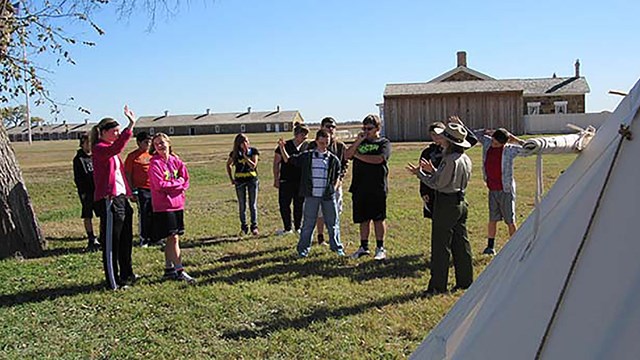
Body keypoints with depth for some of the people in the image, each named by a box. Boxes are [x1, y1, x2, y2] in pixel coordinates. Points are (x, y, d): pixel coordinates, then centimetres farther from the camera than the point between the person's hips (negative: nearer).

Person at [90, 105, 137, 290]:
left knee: (125, 240, 17)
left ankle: (126, 275, 29)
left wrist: (128, 193, 20)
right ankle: (113, 282, 7)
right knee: (110, 242, -1)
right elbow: (116, 148, -34)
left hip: (120, 198, 10)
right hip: (108, 200, -10)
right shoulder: (99, 148, -11)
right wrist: (131, 126, -38)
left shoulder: (110, 149, 18)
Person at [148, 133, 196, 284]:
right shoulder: (155, 163, -8)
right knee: (174, 238, -6)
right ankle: (180, 271, -1)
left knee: (171, 238, 12)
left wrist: (173, 186, -7)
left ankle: (169, 269, 22)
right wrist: (177, 183, -7)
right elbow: (160, 184, -15)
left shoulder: (175, 160, 8)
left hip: (177, 203, 6)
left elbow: (186, 179, 9)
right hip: (163, 205, -6)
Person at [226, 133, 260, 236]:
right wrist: (231, 179, 6)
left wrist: (245, 156, -18)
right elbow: (228, 165, 13)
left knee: (253, 204, 0)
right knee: (242, 205, 6)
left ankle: (254, 227, 6)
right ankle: (244, 227, 15)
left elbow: (253, 165, -12)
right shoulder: (235, 153, -1)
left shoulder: (253, 151, -3)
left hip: (252, 179, -1)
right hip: (240, 181, 1)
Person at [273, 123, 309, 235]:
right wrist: (276, 179, -2)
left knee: (299, 205, 8)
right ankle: (287, 228, 15)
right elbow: (276, 163, 1)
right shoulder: (285, 146, -5)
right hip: (286, 181, -2)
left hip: (301, 181, 2)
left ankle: (298, 227, 23)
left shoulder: (307, 146, 2)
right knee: (284, 204, 2)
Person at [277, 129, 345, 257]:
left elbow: (337, 176, 13)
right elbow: (288, 160, 10)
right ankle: (303, 248, 15)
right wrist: (282, 148, -2)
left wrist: (334, 188, 0)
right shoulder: (306, 156, 3)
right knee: (308, 223, 4)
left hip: (328, 196, 1)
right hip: (311, 195, -1)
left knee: (333, 222, 9)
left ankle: (336, 246, 24)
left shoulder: (333, 159, 5)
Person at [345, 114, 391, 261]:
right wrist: (358, 141, -7)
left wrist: (358, 155, -5)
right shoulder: (360, 142, 16)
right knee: (363, 219, 10)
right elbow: (347, 155, 3)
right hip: (359, 187, 4)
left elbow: (378, 159, -15)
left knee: (378, 218, 1)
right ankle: (364, 247, 20)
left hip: (377, 188, -4)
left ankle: (380, 248, 11)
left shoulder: (384, 143, 2)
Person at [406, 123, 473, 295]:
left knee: (441, 245, -2)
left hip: (446, 203, -9)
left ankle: (438, 285, 4)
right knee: (461, 243, 14)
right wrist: (433, 170, 14)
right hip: (460, 202, 9)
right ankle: (465, 280, 21)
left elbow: (436, 184, -17)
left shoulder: (450, 160, -20)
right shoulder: (466, 159, 9)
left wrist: (420, 173, -4)